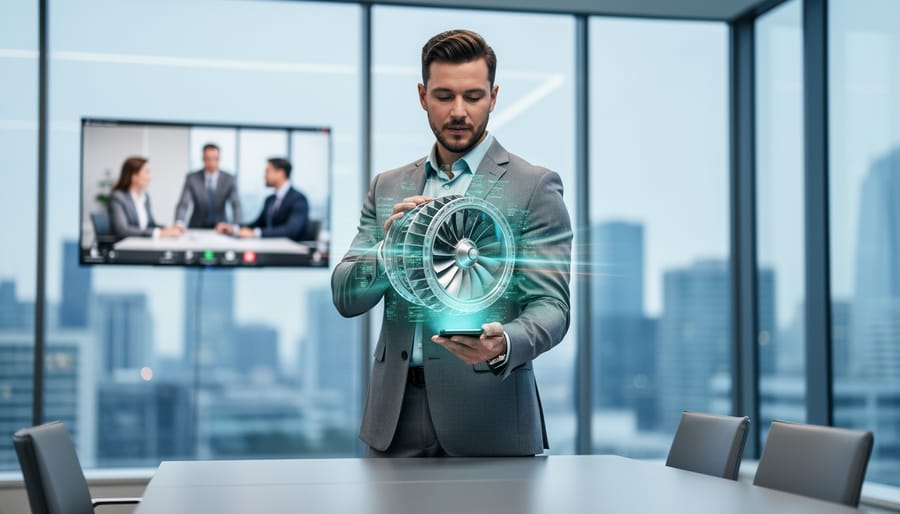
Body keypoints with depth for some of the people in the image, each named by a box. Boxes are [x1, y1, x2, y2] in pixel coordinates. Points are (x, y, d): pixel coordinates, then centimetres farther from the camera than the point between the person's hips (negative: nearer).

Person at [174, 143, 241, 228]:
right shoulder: (192, 178, -6)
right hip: (196, 228, 0)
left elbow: (236, 205, -14)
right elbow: (183, 204, -13)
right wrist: (179, 223, -33)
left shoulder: (229, 179, -6)